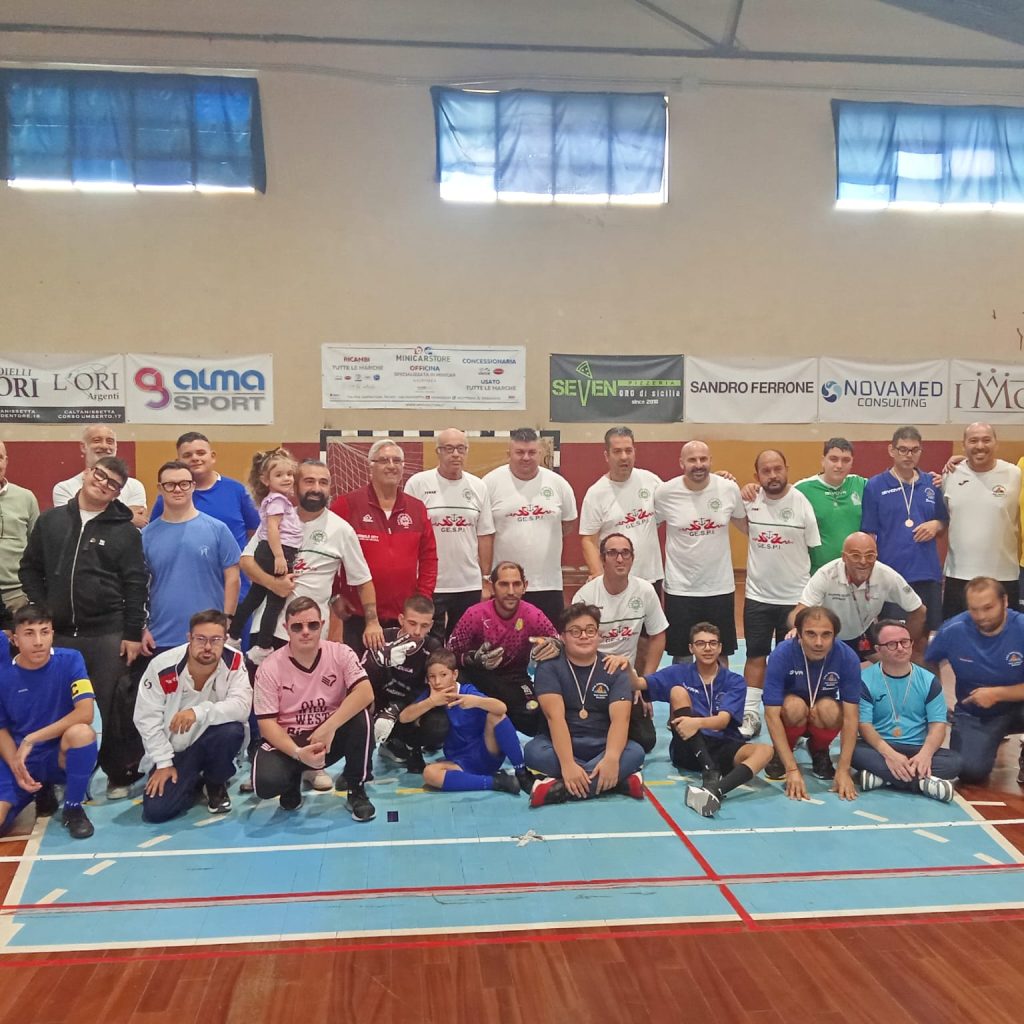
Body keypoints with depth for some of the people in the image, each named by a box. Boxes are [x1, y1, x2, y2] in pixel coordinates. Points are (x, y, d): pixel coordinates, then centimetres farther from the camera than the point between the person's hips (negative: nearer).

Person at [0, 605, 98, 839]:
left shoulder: (70, 661, -12)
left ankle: (73, 809, -11)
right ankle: (41, 792, 14)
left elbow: (85, 713, -22)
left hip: (61, 756, -2)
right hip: (19, 762, 2)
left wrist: (31, 740, -23)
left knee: (81, 732, -36)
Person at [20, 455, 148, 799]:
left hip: (108, 635, -3)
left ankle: (122, 774, 15)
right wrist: (43, 612, 3)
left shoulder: (125, 531, 1)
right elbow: (30, 569, 14)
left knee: (113, 708, 0)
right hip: (58, 634, 3)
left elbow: (136, 586, -1)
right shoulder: (50, 520, 9)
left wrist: (133, 633, -6)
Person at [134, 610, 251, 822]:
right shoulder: (162, 666, -20)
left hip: (211, 742, 0)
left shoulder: (234, 662, -19)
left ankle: (216, 784, -1)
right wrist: (164, 763, -13)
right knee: (156, 810, -17)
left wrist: (200, 712, -43)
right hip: (174, 750, 0)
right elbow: (146, 718, -12)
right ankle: (194, 782, 19)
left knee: (233, 730, -33)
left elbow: (242, 707, -29)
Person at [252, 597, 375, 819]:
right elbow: (267, 723, -13)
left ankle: (356, 790, -8)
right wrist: (298, 753, -29)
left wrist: (329, 727, -34)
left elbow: (365, 693, -24)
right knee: (266, 783, -30)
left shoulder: (340, 653, -10)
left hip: (331, 736, 1)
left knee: (359, 714, -29)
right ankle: (293, 779, 11)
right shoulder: (269, 668, -12)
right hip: (287, 741, -1)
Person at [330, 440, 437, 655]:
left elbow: (429, 557, 10)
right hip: (359, 617, -3)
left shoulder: (417, 508, 9)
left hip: (406, 617, 3)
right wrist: (334, 595, -4)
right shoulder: (347, 504, -4)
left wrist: (423, 598, 4)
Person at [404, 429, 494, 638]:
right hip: (429, 585, -3)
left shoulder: (478, 486, 6)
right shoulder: (417, 483, -5)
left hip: (470, 585, 3)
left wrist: (486, 579, 6)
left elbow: (485, 536, 9)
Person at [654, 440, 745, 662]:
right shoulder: (665, 493, -10)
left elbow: (743, 522, 13)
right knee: (681, 656, 11)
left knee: (721, 655, 14)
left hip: (720, 587, 1)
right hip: (680, 588, -1)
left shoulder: (729, 489, -6)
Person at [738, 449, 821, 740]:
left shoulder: (802, 503, -10)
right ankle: (750, 714, 15)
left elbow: (815, 549, -5)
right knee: (756, 656, 8)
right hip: (757, 595, 2)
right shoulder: (748, 501, -5)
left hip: (795, 596, -2)